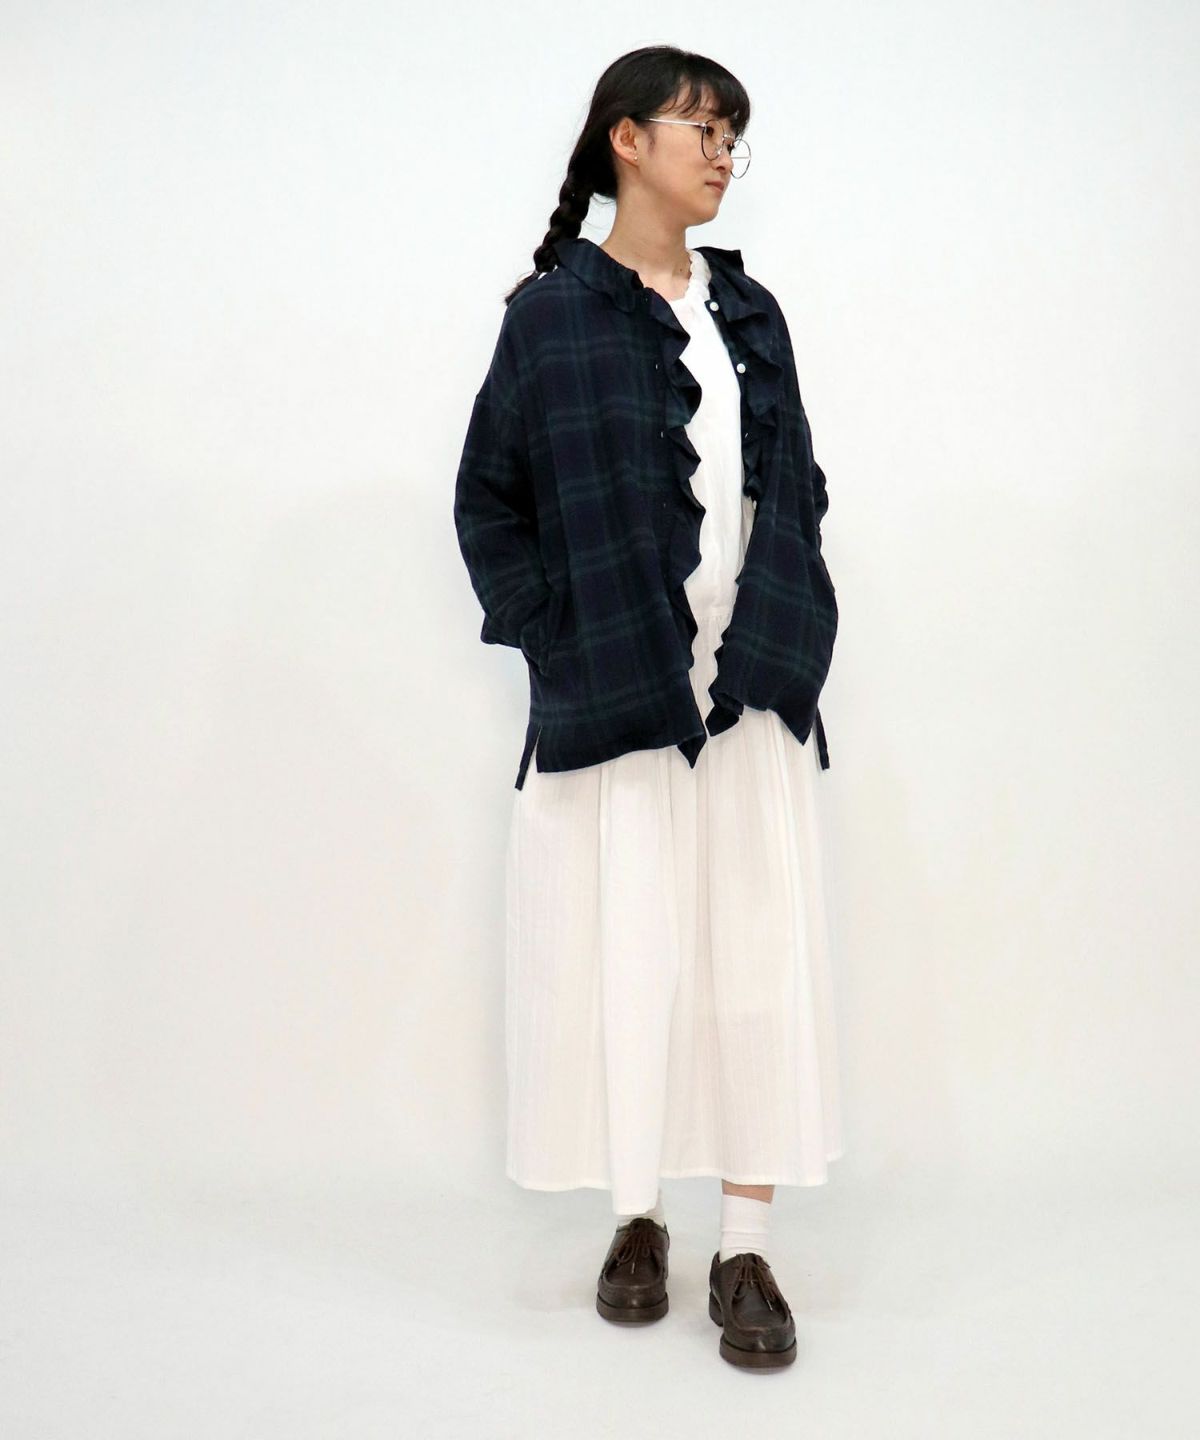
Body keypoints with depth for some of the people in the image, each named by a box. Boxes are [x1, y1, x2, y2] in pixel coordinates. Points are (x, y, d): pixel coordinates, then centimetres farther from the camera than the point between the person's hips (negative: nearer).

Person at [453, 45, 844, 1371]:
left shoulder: (750, 313, 13)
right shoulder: (551, 315, 1)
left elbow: (799, 488, 16)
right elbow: (488, 497, 2)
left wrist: (784, 637, 4)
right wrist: (554, 640, -6)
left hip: (752, 688, 4)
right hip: (611, 692, -3)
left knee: (761, 953, 0)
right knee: (622, 954, 3)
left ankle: (746, 1252, 11)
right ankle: (637, 1220, 22)